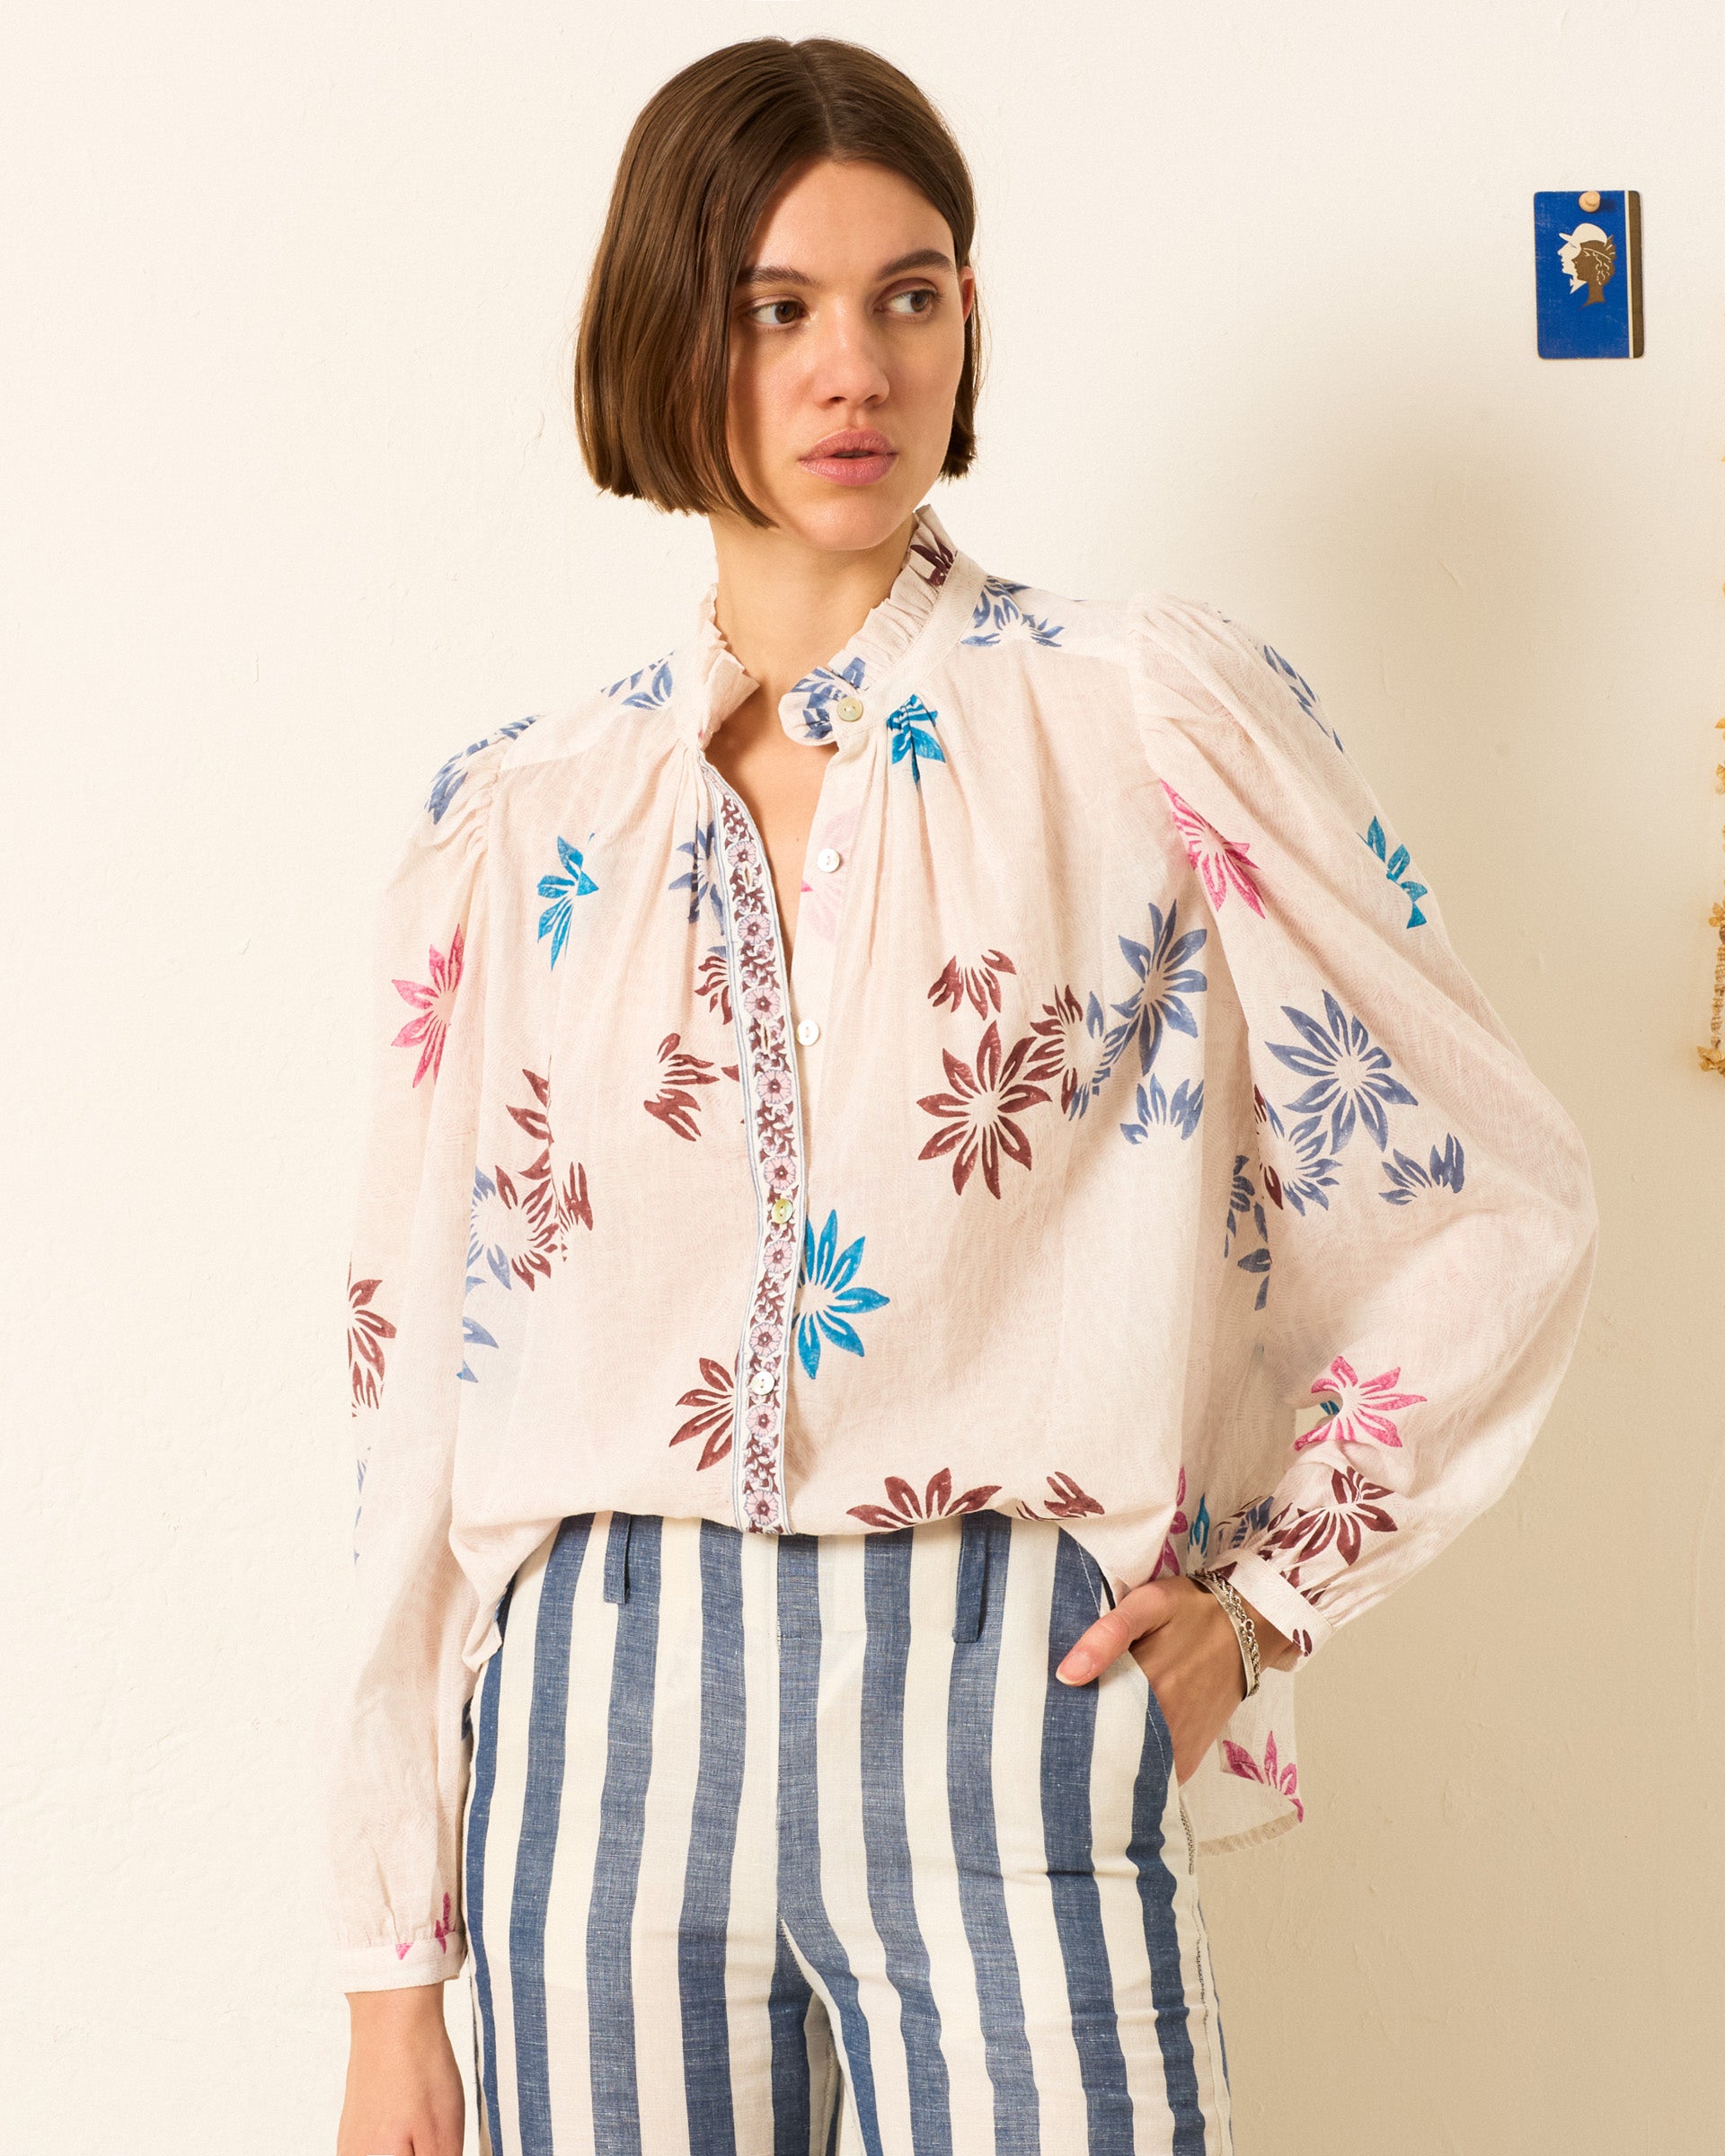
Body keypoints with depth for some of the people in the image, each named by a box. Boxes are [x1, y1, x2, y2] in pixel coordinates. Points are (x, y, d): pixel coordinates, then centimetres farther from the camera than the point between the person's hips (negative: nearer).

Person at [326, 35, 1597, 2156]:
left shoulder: (1148, 711, -1)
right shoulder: (512, 821, 7)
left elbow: (1493, 1209, 4)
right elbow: (420, 1386, 9)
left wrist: (1261, 1596, 0)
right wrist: (395, 1974, 8)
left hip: (1007, 1705, -2)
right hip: (601, 1731, 3)